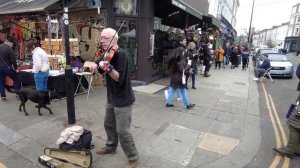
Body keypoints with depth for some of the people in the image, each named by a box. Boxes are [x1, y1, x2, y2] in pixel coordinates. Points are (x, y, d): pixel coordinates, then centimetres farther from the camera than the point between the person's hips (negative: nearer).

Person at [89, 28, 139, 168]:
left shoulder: (120, 54, -19)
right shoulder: (107, 54, 7)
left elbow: (119, 78, -26)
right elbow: (97, 65, 12)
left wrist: (109, 69, -43)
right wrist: (94, 64, -10)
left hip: (123, 100, -9)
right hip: (112, 98, 9)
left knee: (122, 131, -3)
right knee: (108, 124, 23)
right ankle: (111, 147, 46)